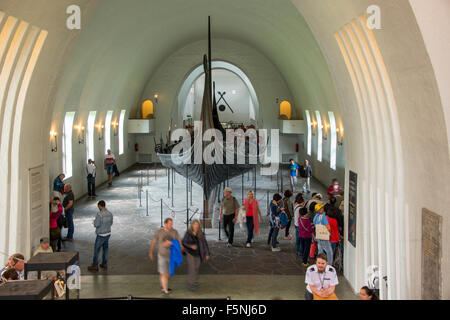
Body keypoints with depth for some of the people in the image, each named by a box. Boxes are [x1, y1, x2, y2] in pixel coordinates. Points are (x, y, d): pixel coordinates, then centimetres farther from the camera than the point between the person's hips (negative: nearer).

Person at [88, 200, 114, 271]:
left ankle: (95, 266, 9)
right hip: (108, 233, 6)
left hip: (101, 235, -6)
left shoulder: (99, 214, -21)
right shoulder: (110, 213, 0)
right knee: (105, 248, 17)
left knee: (96, 249, 4)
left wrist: (94, 221, 1)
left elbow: (96, 224, -18)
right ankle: (104, 264, 24)